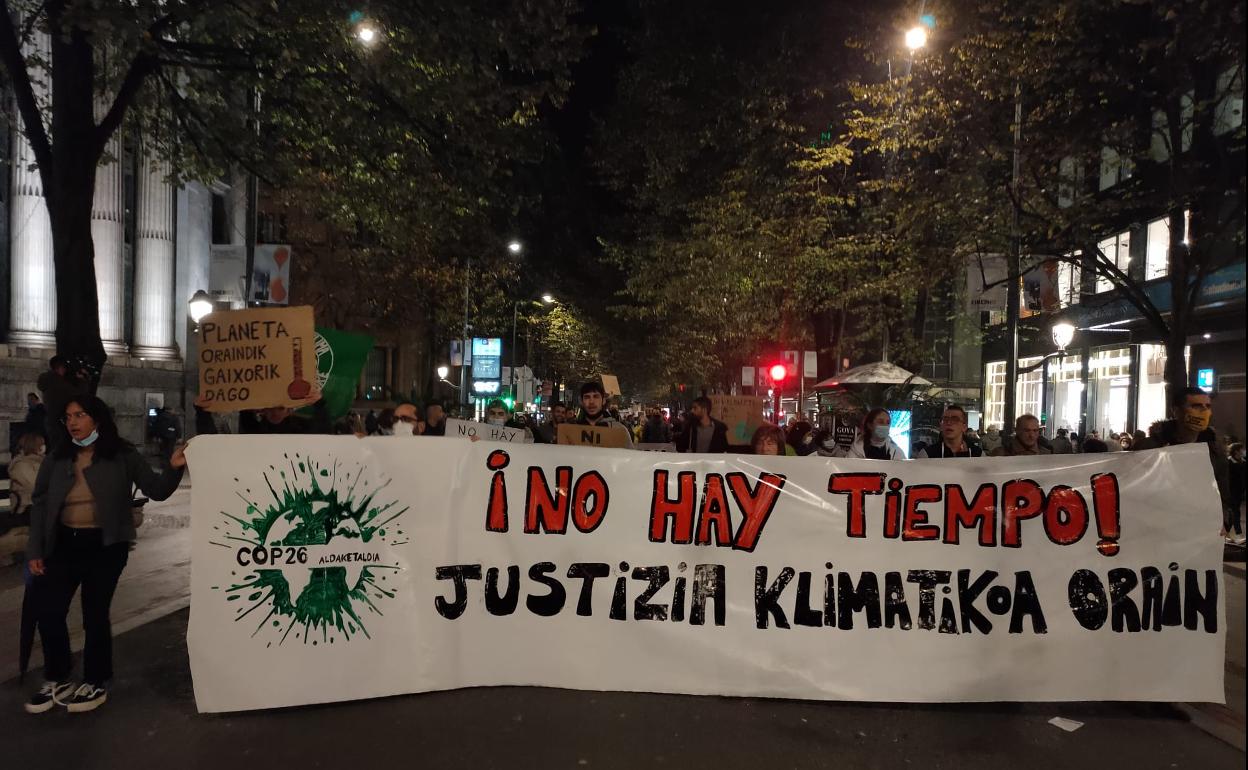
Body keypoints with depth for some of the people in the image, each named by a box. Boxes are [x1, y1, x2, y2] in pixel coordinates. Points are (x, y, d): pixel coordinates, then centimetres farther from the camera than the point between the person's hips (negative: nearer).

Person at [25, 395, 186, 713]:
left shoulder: (121, 456, -4)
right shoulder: (57, 458, 6)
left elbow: (155, 490, -8)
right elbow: (40, 504, 9)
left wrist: (172, 469, -28)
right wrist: (34, 550, 4)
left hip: (105, 545, -4)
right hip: (63, 543, 4)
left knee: (95, 613, 4)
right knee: (47, 609, 6)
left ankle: (96, 683, 21)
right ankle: (57, 680, 27)